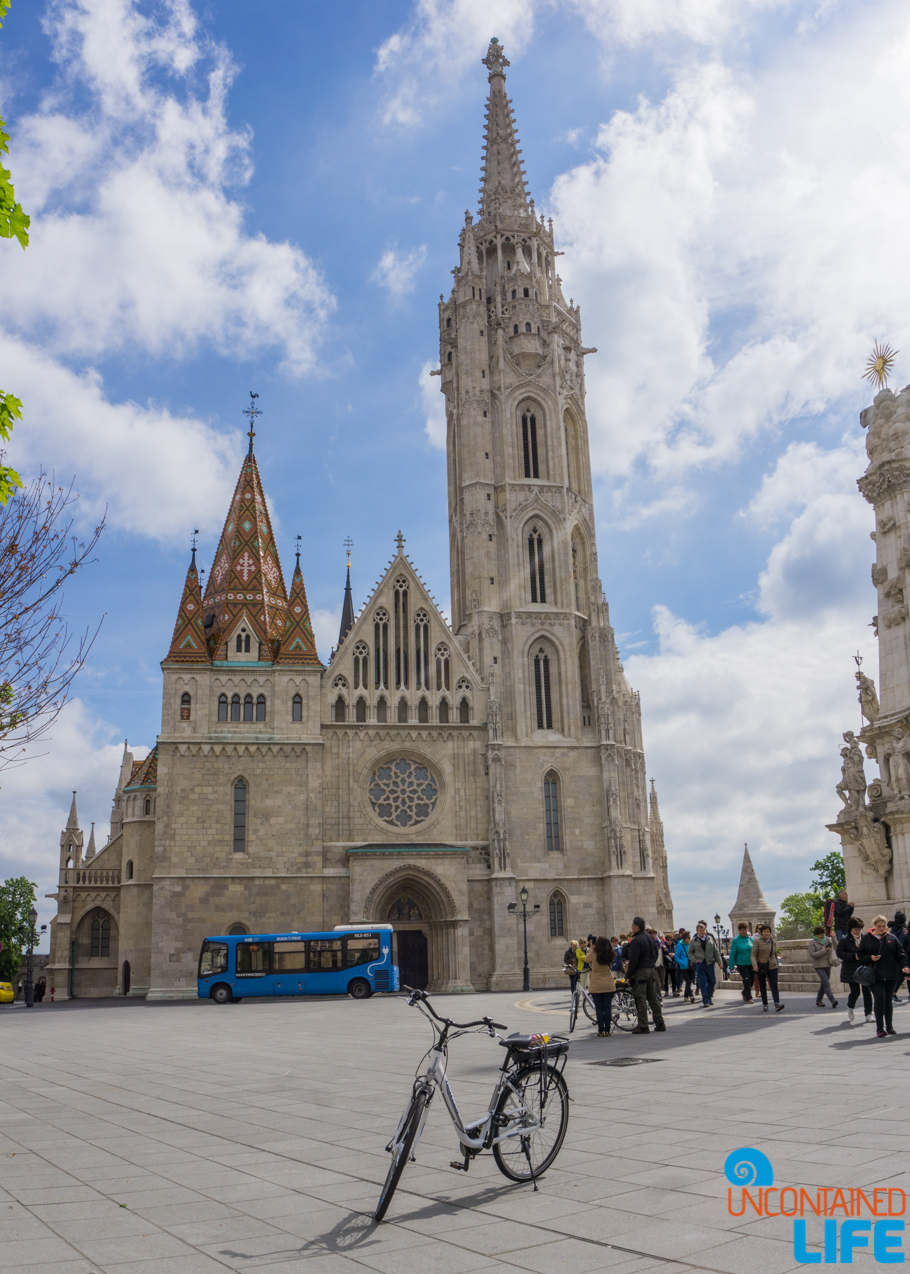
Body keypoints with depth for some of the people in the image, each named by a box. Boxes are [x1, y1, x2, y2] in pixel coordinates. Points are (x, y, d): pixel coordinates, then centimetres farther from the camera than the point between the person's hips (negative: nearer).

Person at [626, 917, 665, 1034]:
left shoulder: (636, 940, -17)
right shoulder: (650, 937, 9)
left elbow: (633, 960, -19)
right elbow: (656, 952, 18)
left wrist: (629, 975, -13)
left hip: (640, 972, -8)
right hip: (652, 970, 8)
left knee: (640, 999, -4)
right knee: (653, 998, 14)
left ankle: (643, 1026, -4)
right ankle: (660, 1023, 16)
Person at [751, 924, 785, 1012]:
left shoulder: (773, 942, 8)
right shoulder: (757, 941, -4)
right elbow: (753, 955, -8)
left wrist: (777, 965, 20)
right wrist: (754, 965, -22)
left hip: (772, 966, 2)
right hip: (761, 967, -2)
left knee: (774, 985, -11)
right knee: (762, 987, 5)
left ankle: (777, 1005, -21)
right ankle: (765, 1005, 15)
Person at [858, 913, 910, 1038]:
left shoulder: (892, 938, 8)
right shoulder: (866, 938, 4)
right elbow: (861, 955, 6)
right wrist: (870, 958, -12)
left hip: (891, 976, 2)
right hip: (875, 975, -2)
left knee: (888, 1000, 11)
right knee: (880, 999, -12)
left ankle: (889, 1027, 22)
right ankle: (880, 1028, -6)